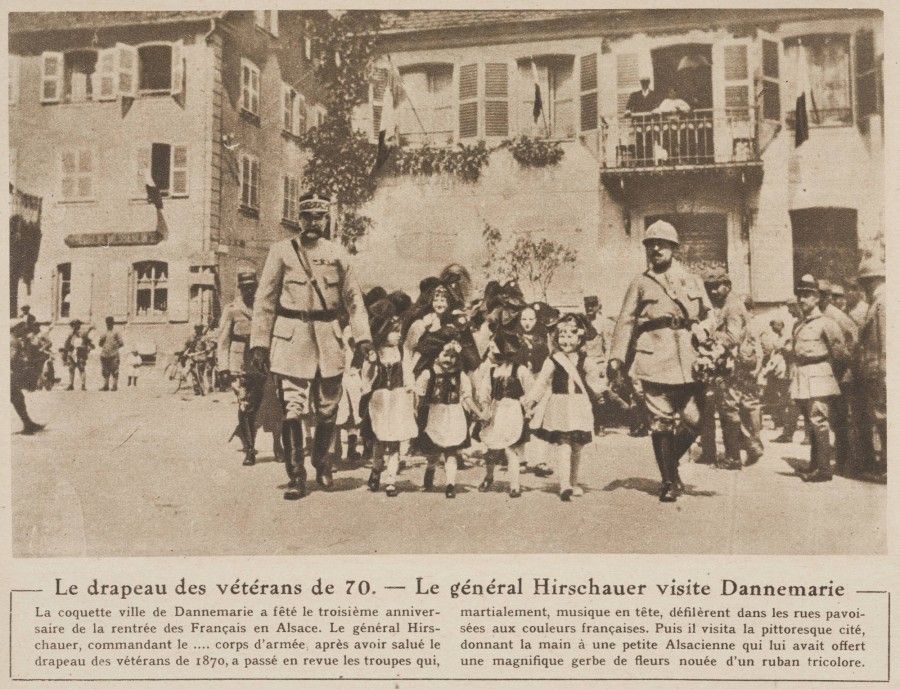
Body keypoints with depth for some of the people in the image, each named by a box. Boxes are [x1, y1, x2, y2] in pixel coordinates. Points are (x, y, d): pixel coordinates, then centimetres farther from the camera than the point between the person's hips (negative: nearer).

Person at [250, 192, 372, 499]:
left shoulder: (337, 253, 8)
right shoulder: (281, 251, 2)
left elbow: (353, 298, 9)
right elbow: (265, 300, 2)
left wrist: (363, 336, -2)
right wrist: (259, 343, -3)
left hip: (328, 340, 2)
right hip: (291, 339, -2)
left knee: (328, 410, 10)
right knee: (292, 411, -6)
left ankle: (323, 466, 32)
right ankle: (296, 478, 4)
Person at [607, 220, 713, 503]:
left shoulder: (692, 281, 17)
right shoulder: (641, 283, 10)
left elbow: (709, 318, 18)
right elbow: (626, 322, 6)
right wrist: (616, 358, -4)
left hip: (689, 363, 2)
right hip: (655, 362, -2)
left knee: (694, 420, -3)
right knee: (661, 423, -2)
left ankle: (670, 462, 23)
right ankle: (669, 481, 10)